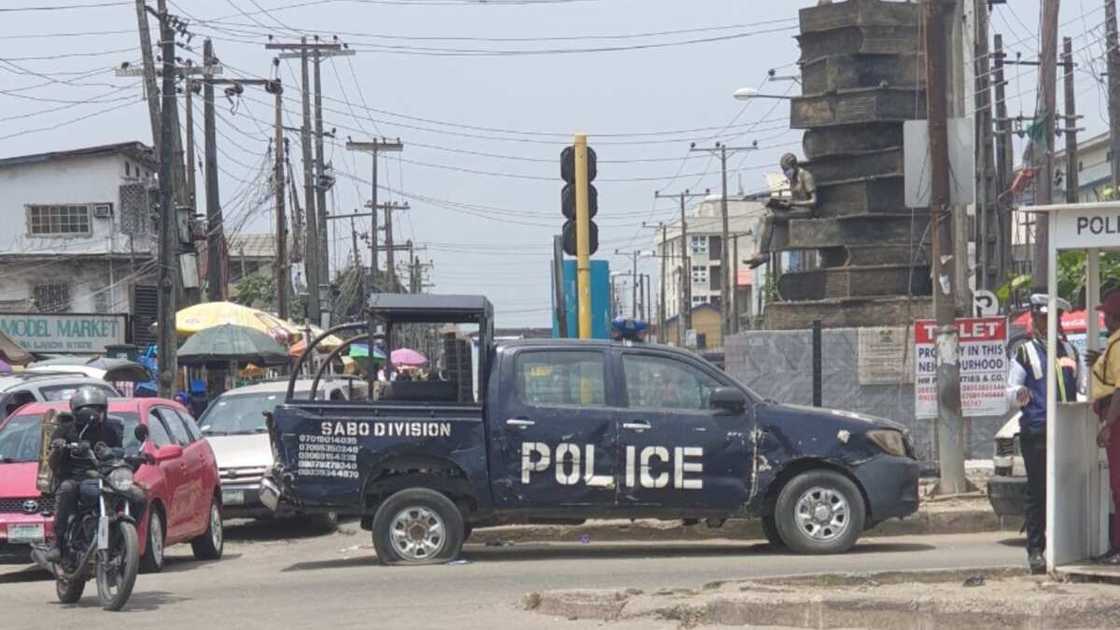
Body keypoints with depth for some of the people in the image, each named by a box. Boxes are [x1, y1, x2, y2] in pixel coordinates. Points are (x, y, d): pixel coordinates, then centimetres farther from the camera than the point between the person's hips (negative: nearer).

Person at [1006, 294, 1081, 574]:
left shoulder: (1069, 350, 18)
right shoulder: (1025, 353, 5)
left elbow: (1081, 385, 25)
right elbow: (1011, 390, 2)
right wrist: (1019, 394, -21)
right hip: (1036, 432, -4)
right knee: (1038, 492, -6)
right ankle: (1035, 551, -4)